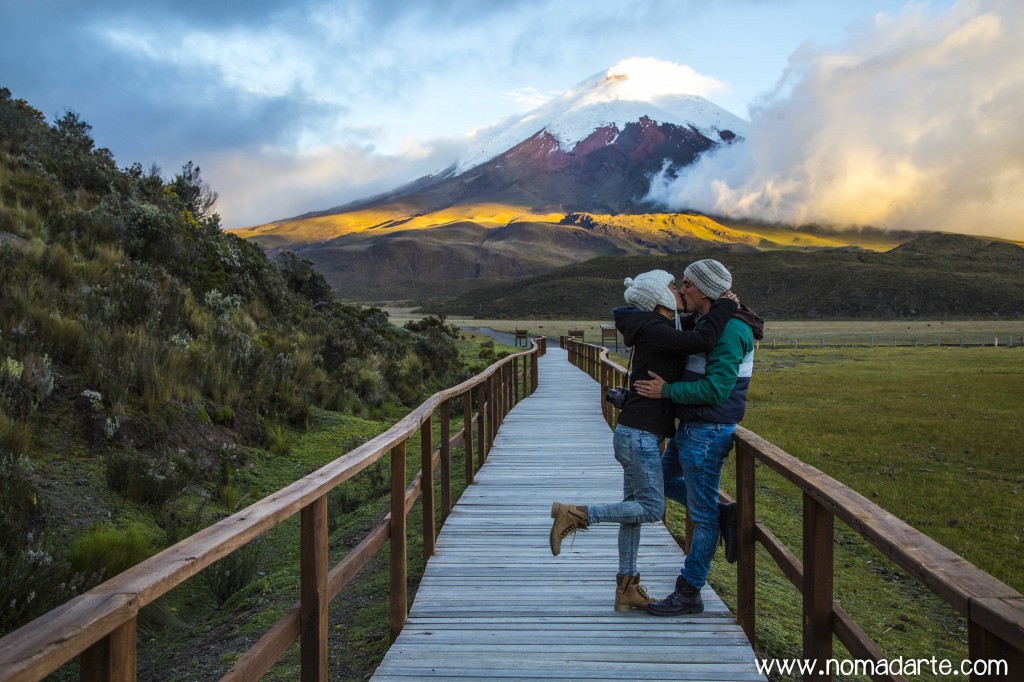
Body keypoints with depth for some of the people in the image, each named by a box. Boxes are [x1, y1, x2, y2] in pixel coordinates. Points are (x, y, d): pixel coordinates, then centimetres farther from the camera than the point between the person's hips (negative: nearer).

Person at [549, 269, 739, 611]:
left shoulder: (659, 330, 14)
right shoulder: (652, 330, -15)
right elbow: (701, 340, -27)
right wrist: (725, 305, -12)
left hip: (636, 433, 10)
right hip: (639, 434, -10)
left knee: (634, 509, 12)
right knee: (651, 509, -3)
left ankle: (627, 590, 20)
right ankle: (573, 515, -1)